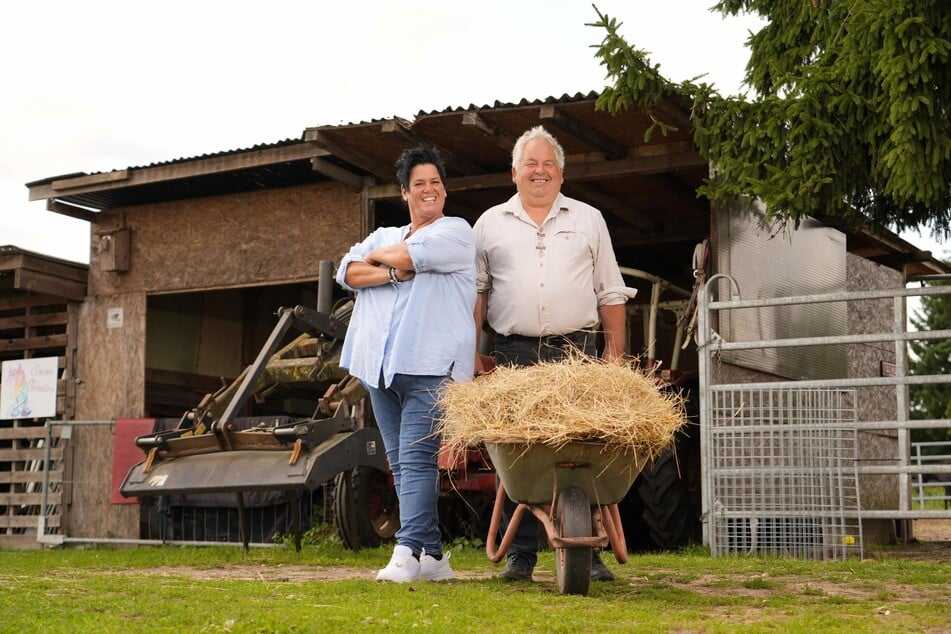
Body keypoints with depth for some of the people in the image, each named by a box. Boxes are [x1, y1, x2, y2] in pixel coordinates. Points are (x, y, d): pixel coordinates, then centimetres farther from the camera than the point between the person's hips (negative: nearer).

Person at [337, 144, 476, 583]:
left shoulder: (456, 232, 6)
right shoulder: (383, 236, 24)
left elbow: (409, 255, -11)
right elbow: (347, 273, 8)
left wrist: (377, 255, 9)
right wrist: (394, 273, -7)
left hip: (429, 366, -6)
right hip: (380, 366, 6)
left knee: (416, 459, -15)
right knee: (400, 464, 5)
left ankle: (409, 552, -20)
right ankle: (432, 555, 10)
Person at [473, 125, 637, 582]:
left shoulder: (588, 220, 14)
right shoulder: (491, 223, 13)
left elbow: (611, 293, 12)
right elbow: (476, 291, 12)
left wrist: (615, 353, 4)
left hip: (576, 354, 0)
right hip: (514, 356, 0)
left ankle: (588, 552, 5)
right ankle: (520, 553, 7)